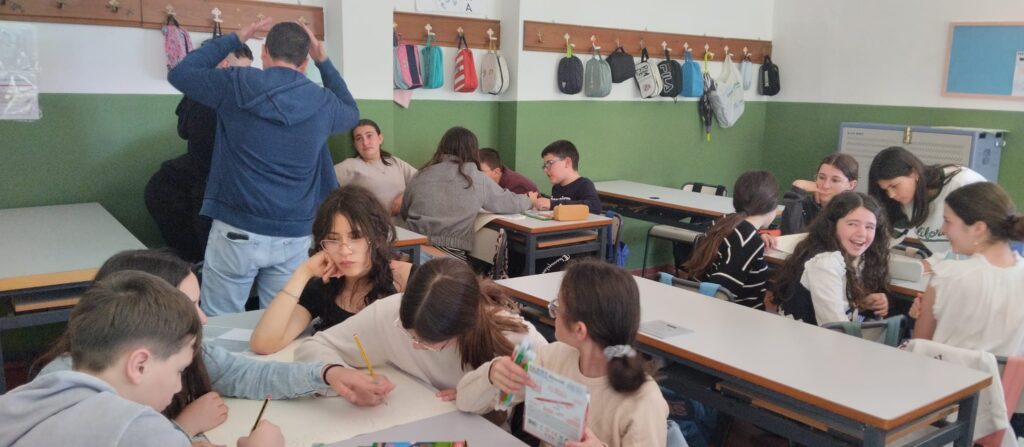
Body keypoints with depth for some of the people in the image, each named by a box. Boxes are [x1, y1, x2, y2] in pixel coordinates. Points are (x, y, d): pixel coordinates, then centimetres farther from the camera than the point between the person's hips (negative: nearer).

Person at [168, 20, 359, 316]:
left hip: (237, 231, -2)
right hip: (293, 236, 2)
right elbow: (351, 112, 26)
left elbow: (179, 73, 15)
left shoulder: (235, 84, -4)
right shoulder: (322, 102, 2)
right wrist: (323, 61, 25)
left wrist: (234, 39, 17)